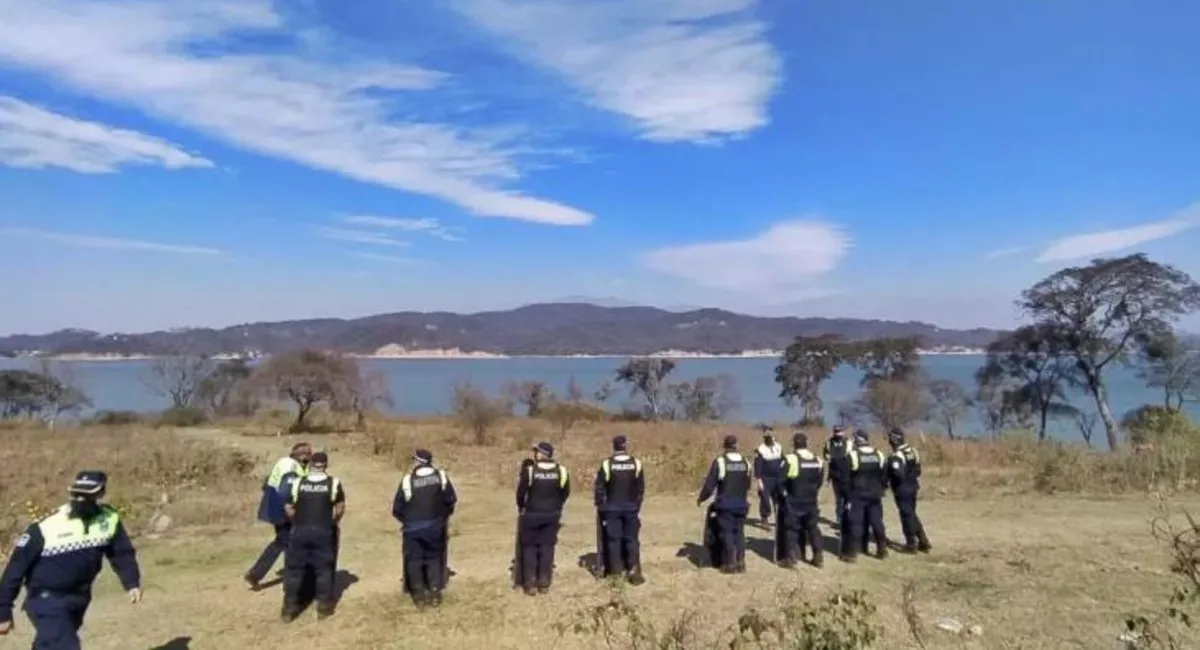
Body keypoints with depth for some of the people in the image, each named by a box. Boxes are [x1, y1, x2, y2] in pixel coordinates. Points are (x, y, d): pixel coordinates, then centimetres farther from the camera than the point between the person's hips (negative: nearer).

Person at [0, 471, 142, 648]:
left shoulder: (109, 520, -11)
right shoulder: (48, 527, -22)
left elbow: (122, 553, 1)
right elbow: (17, 566, -13)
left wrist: (132, 583, -12)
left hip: (79, 599, 5)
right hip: (47, 601, -5)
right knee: (65, 646, -15)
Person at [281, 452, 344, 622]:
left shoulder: (297, 483, -1)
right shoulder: (334, 483, -6)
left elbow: (288, 508, 2)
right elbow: (340, 508, -3)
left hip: (300, 531, 1)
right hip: (324, 532, -1)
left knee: (294, 569, 11)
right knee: (324, 568, 11)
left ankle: (289, 609, 15)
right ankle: (324, 606, 15)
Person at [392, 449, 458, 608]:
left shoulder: (408, 480, -12)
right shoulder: (441, 476, -6)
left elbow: (397, 508, -6)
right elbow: (451, 499, -1)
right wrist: (444, 515, 16)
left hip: (413, 527, -2)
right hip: (435, 525, 2)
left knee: (414, 560, 11)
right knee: (434, 558, 16)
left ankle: (419, 595, 14)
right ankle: (435, 594, 15)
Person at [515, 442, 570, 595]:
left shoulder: (529, 470, -13)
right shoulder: (561, 471, -3)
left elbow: (521, 492, -6)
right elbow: (566, 492, 4)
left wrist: (521, 507, 12)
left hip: (532, 514, -3)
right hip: (552, 514, 3)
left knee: (529, 547, 8)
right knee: (547, 547, 9)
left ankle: (530, 584, 7)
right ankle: (544, 584, 10)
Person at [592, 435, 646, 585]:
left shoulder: (607, 464, -9)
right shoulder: (636, 463, -3)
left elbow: (599, 487, -5)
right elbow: (641, 488, 2)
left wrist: (600, 505, 7)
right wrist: (637, 504, 12)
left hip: (612, 508, -1)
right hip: (631, 507, 1)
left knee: (613, 538, 6)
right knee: (631, 539, 8)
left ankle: (615, 572, 9)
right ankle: (634, 571, 4)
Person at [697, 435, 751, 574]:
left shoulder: (720, 461, -13)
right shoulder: (745, 462, 3)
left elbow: (709, 484, -11)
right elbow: (748, 485, 14)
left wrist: (701, 498, 4)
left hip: (725, 504, -5)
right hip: (741, 504, 5)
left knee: (727, 533, 2)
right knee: (739, 532, 12)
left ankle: (730, 564, 4)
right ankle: (740, 562, 14)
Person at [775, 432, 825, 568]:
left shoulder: (790, 459, -16)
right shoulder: (818, 461, 5)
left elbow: (781, 480, -15)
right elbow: (820, 481, 12)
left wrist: (784, 493, 0)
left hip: (792, 501, -5)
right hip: (811, 501, 5)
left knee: (790, 529, 4)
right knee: (813, 527, 16)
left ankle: (790, 558, 4)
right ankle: (819, 557, 18)